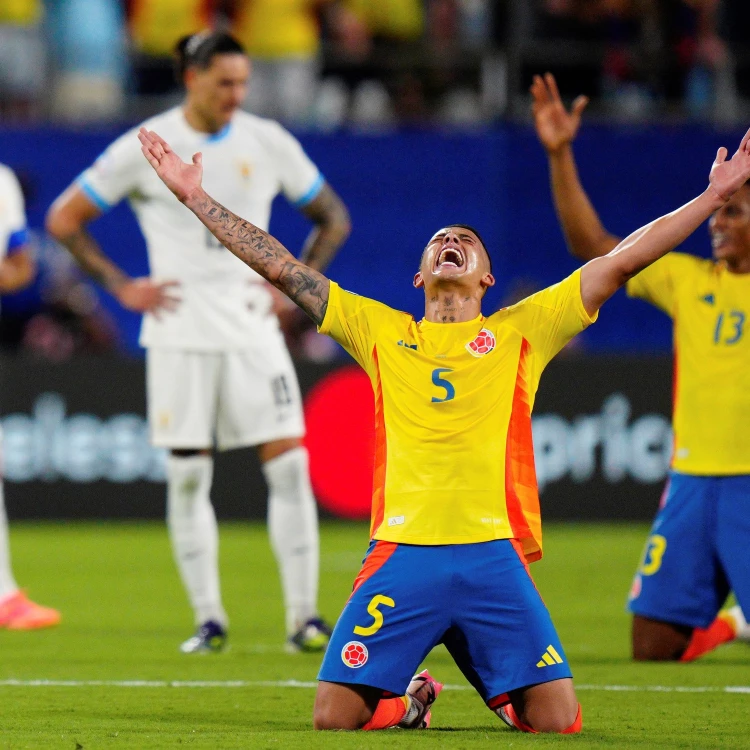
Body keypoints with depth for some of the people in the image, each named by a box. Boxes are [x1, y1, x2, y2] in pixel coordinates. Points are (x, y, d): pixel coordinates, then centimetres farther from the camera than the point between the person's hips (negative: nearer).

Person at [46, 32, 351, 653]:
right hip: (179, 334, -1)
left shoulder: (268, 143, 4)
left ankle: (302, 615, -4)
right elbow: (64, 219, 3)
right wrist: (122, 287, -3)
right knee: (188, 476, 0)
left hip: (253, 328, 1)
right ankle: (208, 618, 10)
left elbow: (333, 218, 16)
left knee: (289, 463, -8)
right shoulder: (145, 149, -3)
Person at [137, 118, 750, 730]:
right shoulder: (380, 332, 17)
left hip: (494, 556, 0)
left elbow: (622, 261, 12)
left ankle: (501, 692, 24)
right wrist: (195, 197, 14)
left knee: (557, 721, -11)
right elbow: (280, 267, 17)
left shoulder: (521, 331, 15)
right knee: (335, 716, -9)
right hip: (401, 555, 1)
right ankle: (407, 699, 24)